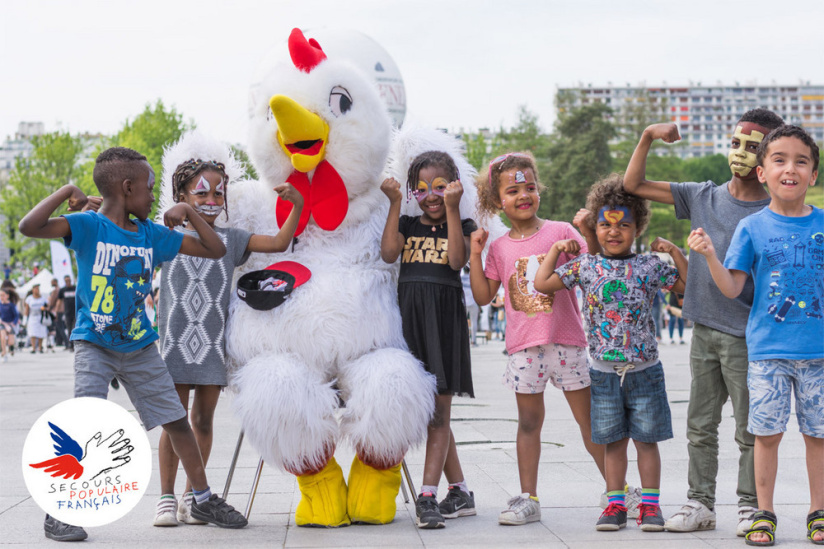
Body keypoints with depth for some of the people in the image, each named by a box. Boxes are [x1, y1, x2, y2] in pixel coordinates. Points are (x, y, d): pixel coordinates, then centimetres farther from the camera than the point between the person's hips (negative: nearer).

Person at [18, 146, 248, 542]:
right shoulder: (88, 226, -12)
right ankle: (58, 512, -5)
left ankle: (203, 499, 22)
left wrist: (189, 213, -2)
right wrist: (66, 191, -23)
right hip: (94, 345, -5)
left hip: (140, 347, 5)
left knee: (177, 420, 7)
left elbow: (215, 250, 9)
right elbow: (29, 227, -28)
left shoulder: (153, 235, 3)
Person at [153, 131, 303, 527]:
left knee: (203, 421, 8)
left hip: (214, 345, 2)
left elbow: (279, 243, 1)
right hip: (175, 343, -2)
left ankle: (192, 496, 19)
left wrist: (297, 206, -11)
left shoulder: (230, 240, 5)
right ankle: (166, 498, 9)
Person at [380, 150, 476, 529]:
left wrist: (452, 207, -14)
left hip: (445, 319, -4)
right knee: (426, 411, 7)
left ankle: (427, 497, -12)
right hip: (410, 317, 4)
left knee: (438, 412, -7)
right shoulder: (407, 225, 13)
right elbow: (388, 253, -6)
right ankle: (460, 492, 18)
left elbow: (457, 260, -13)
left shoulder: (462, 225, 6)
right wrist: (395, 203, -5)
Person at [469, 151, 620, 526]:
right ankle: (528, 499, 14)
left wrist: (591, 237, -17)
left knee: (589, 419, 3)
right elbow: (483, 296, 7)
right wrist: (475, 254, 1)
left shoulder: (561, 232, 0)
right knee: (529, 421, 8)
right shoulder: (499, 248, 8)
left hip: (566, 341, -2)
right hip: (523, 347, 2)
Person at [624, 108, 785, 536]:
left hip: (745, 334, -4)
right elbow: (633, 185, 10)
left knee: (749, 428, 3)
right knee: (700, 426, 9)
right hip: (703, 329, 4)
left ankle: (750, 506, 13)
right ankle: (700, 504, 18)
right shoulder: (703, 197, 7)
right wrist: (648, 136, 0)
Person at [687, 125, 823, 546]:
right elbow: (732, 289, -3)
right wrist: (710, 255, -17)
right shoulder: (752, 228, 0)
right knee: (767, 432, 2)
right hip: (768, 348, -1)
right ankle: (764, 513, 15)